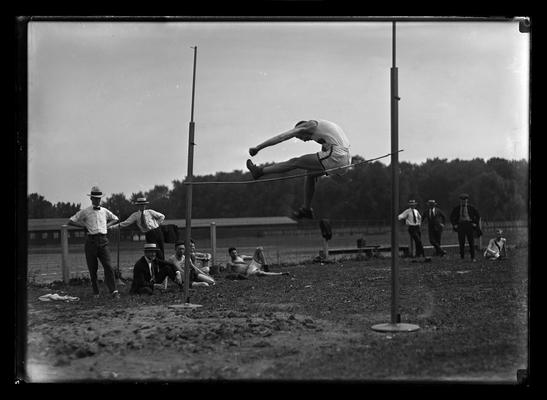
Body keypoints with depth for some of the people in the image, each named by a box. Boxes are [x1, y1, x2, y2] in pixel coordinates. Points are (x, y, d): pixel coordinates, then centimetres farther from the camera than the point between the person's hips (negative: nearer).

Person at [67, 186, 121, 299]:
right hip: (91, 241, -1)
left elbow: (116, 219, 30)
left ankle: (114, 291, -16)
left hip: (103, 240, 1)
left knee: (108, 266, -12)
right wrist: (84, 226, -2)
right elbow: (70, 221, 7)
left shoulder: (105, 211, 14)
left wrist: (108, 225, 12)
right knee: (92, 268, 2)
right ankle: (95, 292, 13)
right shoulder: (85, 212, 6)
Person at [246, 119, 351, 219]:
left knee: (295, 162, 6)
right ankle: (306, 209, 32)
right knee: (310, 173, 27)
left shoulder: (310, 124, 6)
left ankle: (260, 171, 18)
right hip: (345, 162, 8)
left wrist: (257, 147, 12)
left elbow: (281, 137, 7)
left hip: (335, 158, -8)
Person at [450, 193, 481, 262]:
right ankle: (462, 257, 7)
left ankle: (473, 258, 2)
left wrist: (475, 223, 3)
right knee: (461, 243, 0)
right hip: (460, 226, 0)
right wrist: (454, 224, 5)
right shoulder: (457, 208, 6)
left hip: (469, 225, 0)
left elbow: (478, 215, 12)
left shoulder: (471, 208, 6)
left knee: (471, 242, -2)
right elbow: (452, 217, 15)